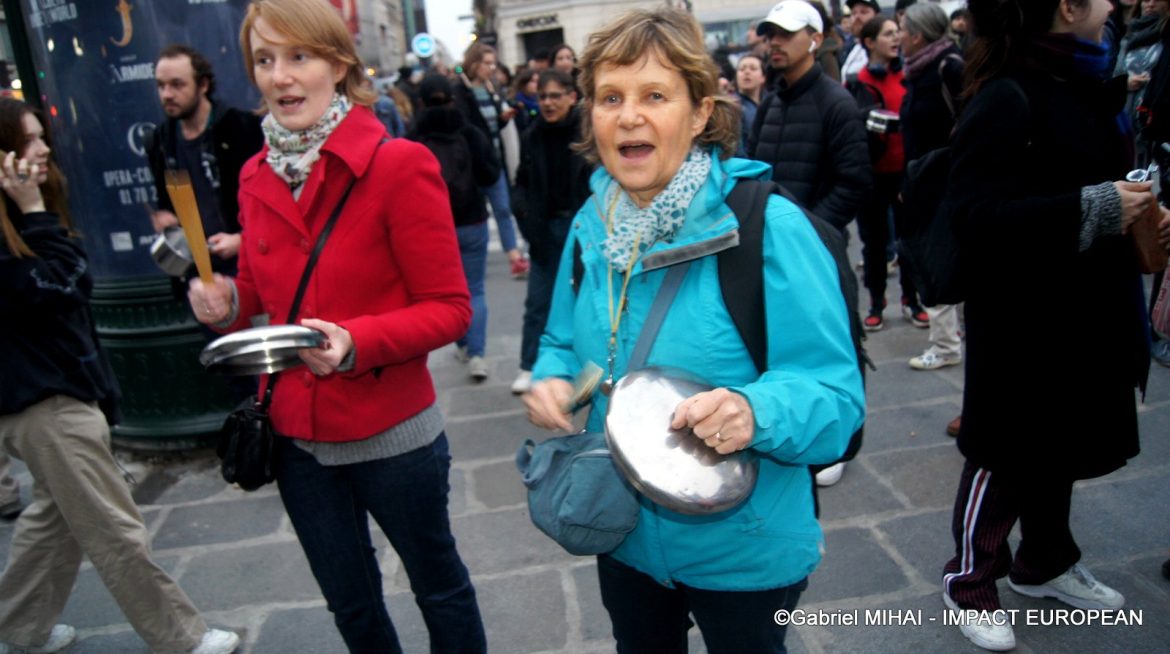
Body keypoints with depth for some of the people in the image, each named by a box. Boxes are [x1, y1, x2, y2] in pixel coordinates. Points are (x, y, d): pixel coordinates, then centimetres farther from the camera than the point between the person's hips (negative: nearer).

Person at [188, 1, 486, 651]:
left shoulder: (399, 164, -15)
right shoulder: (257, 176, 3)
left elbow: (449, 308, -15)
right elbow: (261, 294, 13)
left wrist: (356, 343, -29)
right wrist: (226, 301, -8)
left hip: (390, 435, -5)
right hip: (296, 435, 6)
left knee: (437, 584, 19)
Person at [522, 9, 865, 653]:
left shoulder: (768, 227, -21)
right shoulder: (592, 226, -4)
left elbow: (836, 393, -20)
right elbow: (564, 341, 10)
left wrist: (756, 412, -40)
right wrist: (552, 379, -12)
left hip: (744, 548, -4)